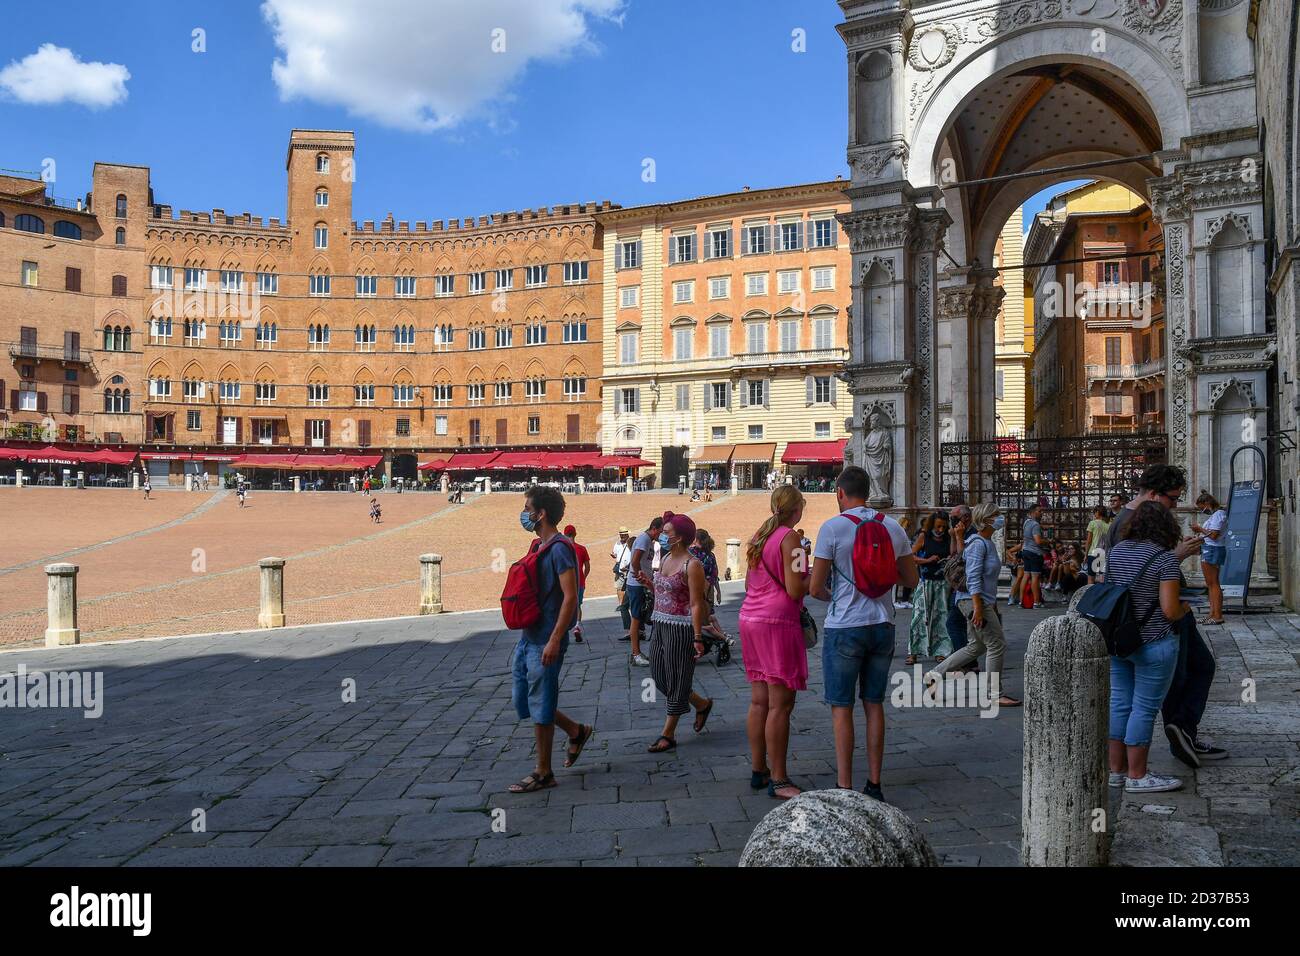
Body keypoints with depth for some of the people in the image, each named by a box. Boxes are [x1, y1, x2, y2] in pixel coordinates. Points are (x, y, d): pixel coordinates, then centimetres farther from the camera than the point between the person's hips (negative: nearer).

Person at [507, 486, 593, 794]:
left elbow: (570, 597, -22)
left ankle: (543, 773, 16)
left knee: (540, 708, 1)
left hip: (544, 642, -9)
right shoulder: (537, 545, 12)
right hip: (527, 638, 10)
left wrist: (555, 641, -24)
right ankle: (577, 731, 30)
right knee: (521, 700, 16)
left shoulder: (560, 548, -17)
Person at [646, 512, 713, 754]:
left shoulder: (692, 565, -15)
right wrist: (648, 582, 3)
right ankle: (702, 704, 33)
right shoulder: (665, 559, 10)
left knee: (676, 680, 2)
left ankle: (668, 735, 13)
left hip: (681, 628, -9)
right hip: (660, 625, 9)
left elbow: (696, 605, -17)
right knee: (659, 676, 13)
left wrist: (697, 639, -19)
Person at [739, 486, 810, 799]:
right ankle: (778, 780, 0)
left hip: (750, 618, 9)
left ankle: (758, 770, 20)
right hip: (778, 621, -9)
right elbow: (795, 590, -16)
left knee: (759, 700, 13)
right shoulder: (789, 537, -10)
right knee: (780, 704, -4)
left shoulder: (759, 536, 14)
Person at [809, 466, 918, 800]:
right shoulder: (893, 528, 3)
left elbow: (815, 588, -11)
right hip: (883, 626, 5)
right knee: (874, 704, 13)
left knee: (841, 708, 3)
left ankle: (844, 788, 5)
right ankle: (874, 785, 19)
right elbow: (911, 580, 10)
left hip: (845, 628, -5)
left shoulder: (833, 528, -12)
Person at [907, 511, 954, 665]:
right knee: (920, 614, -6)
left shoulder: (948, 538, 7)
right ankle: (913, 653, -2)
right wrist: (927, 560, -15)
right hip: (926, 581, -3)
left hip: (943, 582, 3)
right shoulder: (924, 537, 0)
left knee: (941, 615, 4)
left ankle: (939, 652, 12)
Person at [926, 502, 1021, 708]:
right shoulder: (978, 543, -15)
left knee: (976, 646, 13)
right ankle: (995, 694, 3)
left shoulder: (988, 543, 16)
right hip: (973, 600, -10)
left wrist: (993, 606, 24)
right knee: (997, 645, -5)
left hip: (984, 601, 10)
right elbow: (973, 577, -21)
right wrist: (978, 608, -24)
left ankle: (935, 674, 18)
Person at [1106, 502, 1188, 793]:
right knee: (1144, 709, 3)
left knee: (1119, 703, 13)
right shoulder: (1165, 557, -14)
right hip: (1153, 644, -6)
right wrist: (1184, 608, 4)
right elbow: (1169, 610, -18)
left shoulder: (1115, 551, 5)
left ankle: (1115, 770, 22)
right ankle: (1137, 776, 11)